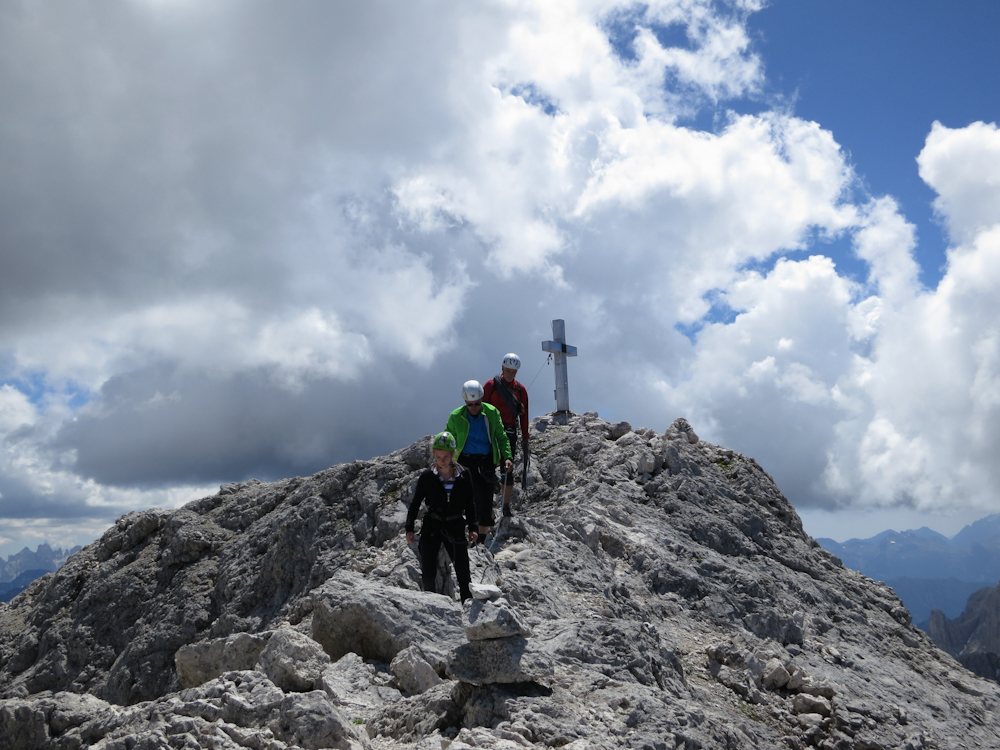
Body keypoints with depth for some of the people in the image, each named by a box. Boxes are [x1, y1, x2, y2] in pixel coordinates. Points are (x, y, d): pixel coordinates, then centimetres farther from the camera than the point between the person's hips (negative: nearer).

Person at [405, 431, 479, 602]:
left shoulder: (464, 476, -4)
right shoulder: (427, 477, -6)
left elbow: (469, 503, 7)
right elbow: (415, 503, 3)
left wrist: (472, 528, 4)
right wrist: (409, 528, 1)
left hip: (455, 528, 0)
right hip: (431, 527, 0)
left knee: (463, 572, 1)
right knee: (428, 573, -1)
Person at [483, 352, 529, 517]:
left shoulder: (520, 390, 7)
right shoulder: (491, 385, -1)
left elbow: (524, 415, 9)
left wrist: (525, 439, 7)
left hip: (510, 432, 2)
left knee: (507, 469, 4)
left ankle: (506, 507, 10)